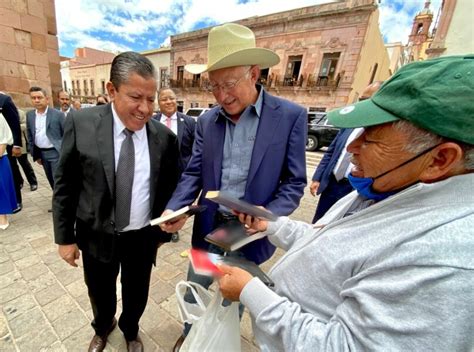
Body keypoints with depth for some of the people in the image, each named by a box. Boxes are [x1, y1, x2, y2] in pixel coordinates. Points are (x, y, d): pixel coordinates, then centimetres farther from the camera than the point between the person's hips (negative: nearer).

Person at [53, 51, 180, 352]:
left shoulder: (165, 137, -10)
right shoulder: (81, 123, -11)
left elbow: (170, 189, -2)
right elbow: (65, 186, -5)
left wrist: (164, 231, 2)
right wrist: (65, 237, -1)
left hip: (143, 238, 0)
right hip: (96, 236, 1)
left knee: (137, 295, 23)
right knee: (100, 294, 26)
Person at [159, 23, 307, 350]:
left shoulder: (291, 116, -12)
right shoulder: (207, 121, -1)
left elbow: (294, 181, -9)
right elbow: (194, 173, 1)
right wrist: (174, 209, -14)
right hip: (209, 226, 4)